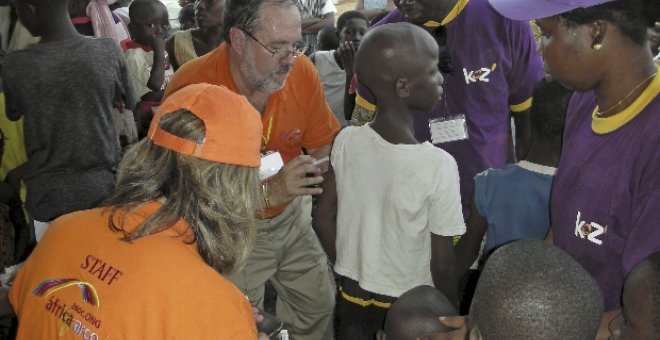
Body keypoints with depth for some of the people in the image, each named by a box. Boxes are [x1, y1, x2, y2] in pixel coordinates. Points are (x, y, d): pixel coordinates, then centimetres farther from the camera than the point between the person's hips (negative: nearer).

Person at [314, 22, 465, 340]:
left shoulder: (346, 142, -14)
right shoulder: (439, 165, -25)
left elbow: (322, 219, -4)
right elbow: (442, 263, -18)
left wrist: (349, 269, 12)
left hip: (353, 291, 3)